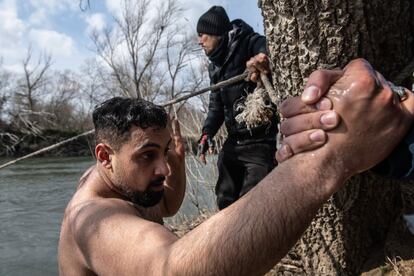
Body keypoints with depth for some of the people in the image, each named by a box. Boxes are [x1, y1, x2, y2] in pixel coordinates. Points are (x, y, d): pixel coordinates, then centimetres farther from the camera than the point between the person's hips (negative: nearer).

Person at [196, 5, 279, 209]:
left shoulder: (250, 43, -8)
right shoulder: (215, 66, 15)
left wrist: (264, 56, -51)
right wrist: (207, 133, 0)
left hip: (262, 143, -8)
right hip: (233, 144, 9)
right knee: (225, 199, 16)